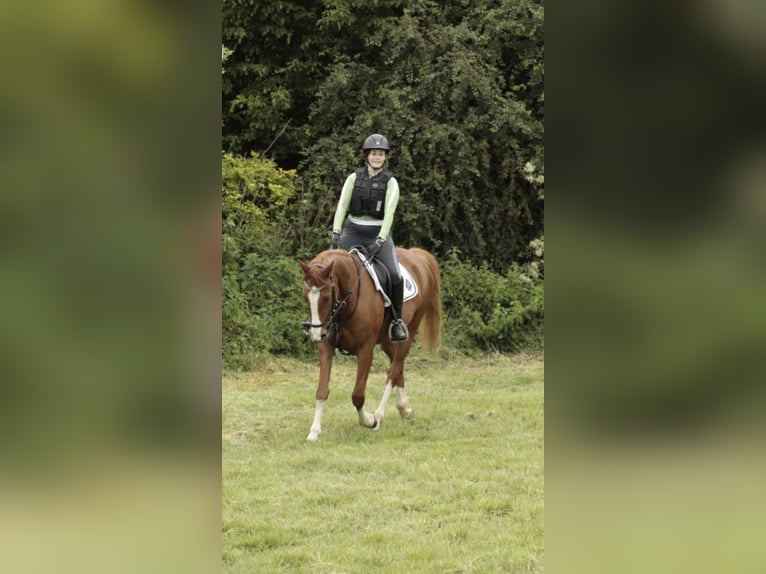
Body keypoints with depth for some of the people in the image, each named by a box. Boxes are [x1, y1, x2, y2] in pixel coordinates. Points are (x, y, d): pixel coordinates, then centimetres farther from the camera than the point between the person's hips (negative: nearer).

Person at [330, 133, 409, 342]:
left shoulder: (390, 182, -1)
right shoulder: (354, 178, 5)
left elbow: (389, 214, -9)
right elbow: (342, 206, 0)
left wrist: (380, 240, -21)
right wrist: (336, 233, -12)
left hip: (379, 233, -2)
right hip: (353, 232, 2)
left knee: (395, 276, -20)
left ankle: (397, 320, -2)